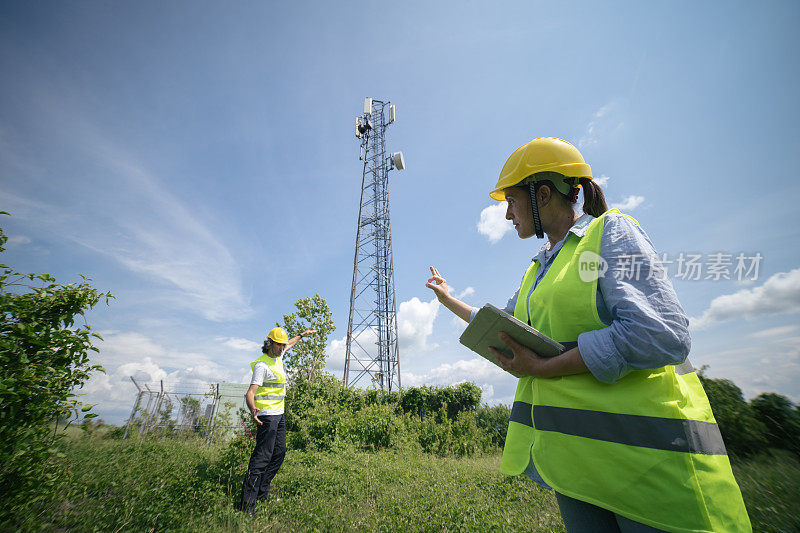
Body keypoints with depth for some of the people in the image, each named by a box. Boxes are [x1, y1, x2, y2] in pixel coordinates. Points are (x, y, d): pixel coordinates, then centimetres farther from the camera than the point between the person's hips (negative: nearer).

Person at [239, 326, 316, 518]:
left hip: (279, 414, 9)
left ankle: (262, 492, 24)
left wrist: (303, 334, 42)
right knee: (262, 456, -10)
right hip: (267, 415, -9)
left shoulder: (277, 356, 9)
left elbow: (289, 344, 32)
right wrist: (253, 410, -42)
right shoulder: (262, 364, -18)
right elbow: (250, 392, -24)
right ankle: (248, 502, -2)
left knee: (279, 453, 13)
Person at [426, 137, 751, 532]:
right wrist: (448, 299, 30)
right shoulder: (537, 271, 14)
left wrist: (544, 368, -19)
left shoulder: (610, 232, -8)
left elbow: (662, 334, -21)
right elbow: (499, 329, 25)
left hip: (639, 448, -7)